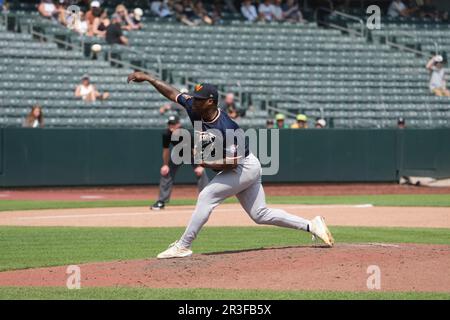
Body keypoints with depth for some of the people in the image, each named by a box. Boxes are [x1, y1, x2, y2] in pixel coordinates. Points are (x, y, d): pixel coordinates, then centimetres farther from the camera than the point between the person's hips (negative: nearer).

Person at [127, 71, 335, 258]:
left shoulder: (226, 128, -30)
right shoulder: (195, 109, -7)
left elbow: (232, 162, -28)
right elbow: (172, 93, 3)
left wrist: (205, 163, -25)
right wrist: (148, 78, -1)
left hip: (245, 168, -9)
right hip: (244, 170, 9)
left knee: (207, 197, -16)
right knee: (260, 215, 11)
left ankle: (183, 246, -13)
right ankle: (311, 226, 16)